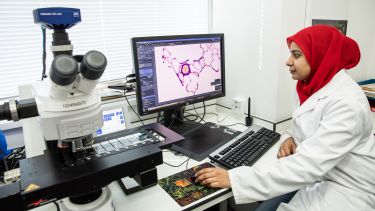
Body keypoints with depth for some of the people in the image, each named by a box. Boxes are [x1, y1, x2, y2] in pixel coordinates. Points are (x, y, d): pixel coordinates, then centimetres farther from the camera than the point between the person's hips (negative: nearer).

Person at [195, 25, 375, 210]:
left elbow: (307, 165, -35)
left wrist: (234, 178, -36)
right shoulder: (315, 87, 2)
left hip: (345, 190, -7)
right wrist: (290, 138, -8)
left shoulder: (347, 103, -27)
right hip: (315, 176, 7)